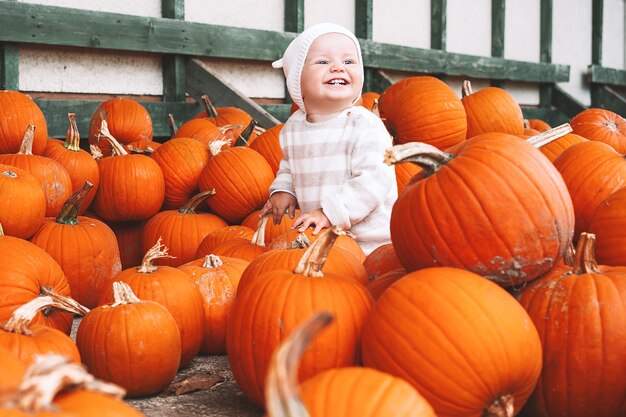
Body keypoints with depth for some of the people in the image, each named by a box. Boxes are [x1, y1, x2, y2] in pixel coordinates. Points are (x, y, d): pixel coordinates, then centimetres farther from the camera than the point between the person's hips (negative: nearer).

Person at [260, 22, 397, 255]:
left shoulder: (365, 126, -17)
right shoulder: (293, 127, 4)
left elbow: (374, 181, -25)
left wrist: (330, 212, -30)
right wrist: (283, 189, 4)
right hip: (318, 237, 6)